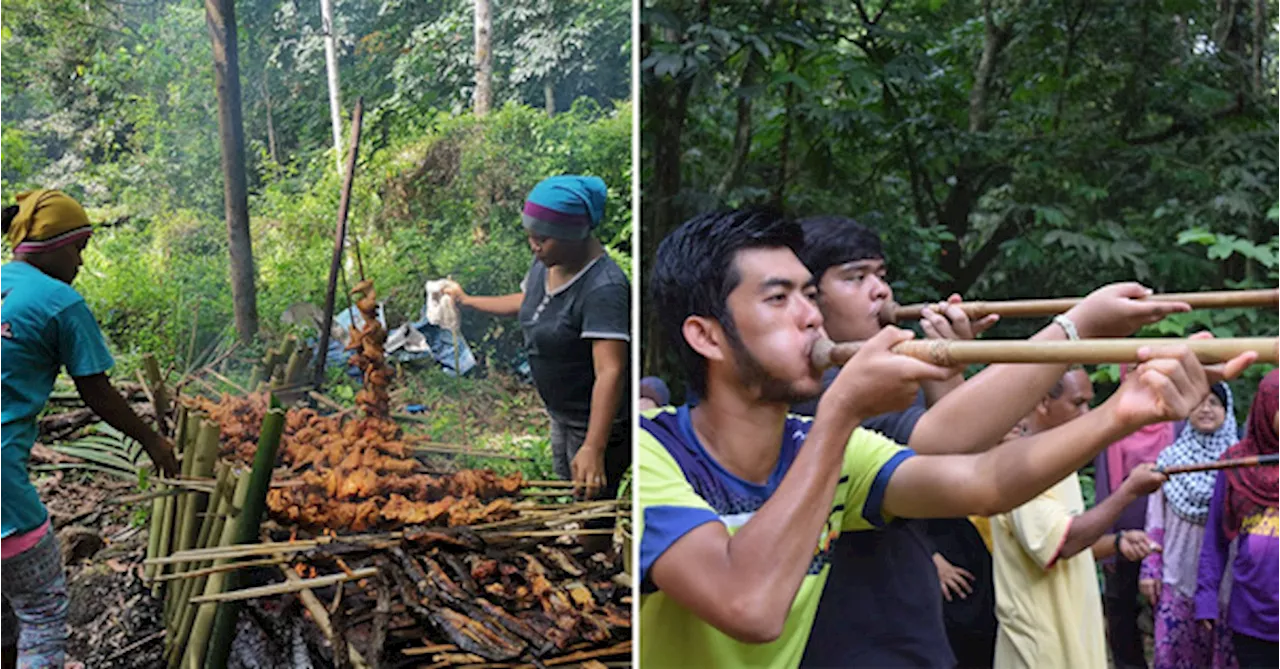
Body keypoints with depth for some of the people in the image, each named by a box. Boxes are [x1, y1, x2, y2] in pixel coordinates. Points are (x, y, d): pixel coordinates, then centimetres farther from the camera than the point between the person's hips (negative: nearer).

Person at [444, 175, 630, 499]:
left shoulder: (603, 288, -31)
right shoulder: (546, 263, -2)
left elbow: (610, 371, -37)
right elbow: (526, 302, 20)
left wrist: (593, 449, -43)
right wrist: (467, 300, 26)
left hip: (598, 424, -9)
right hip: (562, 416, 9)